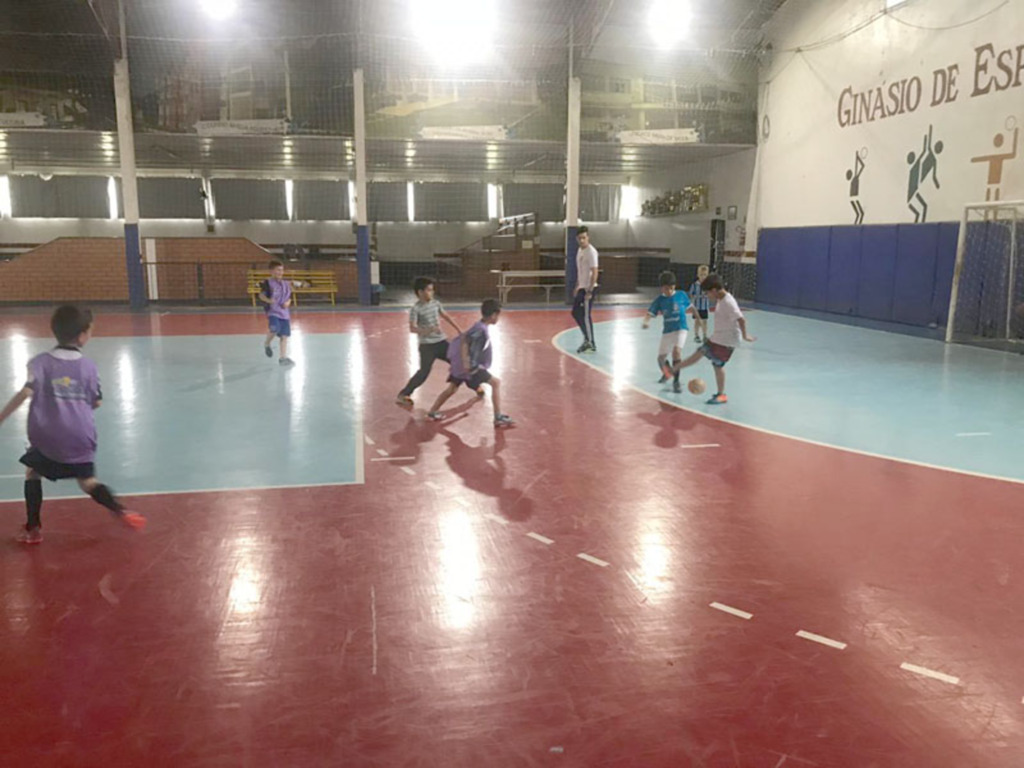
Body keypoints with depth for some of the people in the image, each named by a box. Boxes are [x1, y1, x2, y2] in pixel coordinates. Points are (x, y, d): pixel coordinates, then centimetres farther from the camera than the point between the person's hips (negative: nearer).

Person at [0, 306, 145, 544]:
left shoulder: (41, 362, -4)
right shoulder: (89, 366, 2)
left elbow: (25, 393, -16)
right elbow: (97, 402, 7)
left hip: (47, 437, -1)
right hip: (81, 437, 1)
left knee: (33, 472, 23)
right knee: (88, 481, 17)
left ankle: (33, 529, 21)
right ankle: (119, 510, -6)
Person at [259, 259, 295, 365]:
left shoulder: (286, 284, 10)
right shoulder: (268, 283, -5)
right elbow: (261, 295, -3)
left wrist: (288, 303, -3)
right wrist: (268, 300, -22)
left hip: (284, 313, 5)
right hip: (273, 312, -5)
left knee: (285, 335, 3)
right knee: (275, 328, -27)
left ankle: (283, 357, 12)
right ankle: (267, 343, 6)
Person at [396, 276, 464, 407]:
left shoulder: (435, 303, 4)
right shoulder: (416, 309, -14)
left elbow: (446, 316, 19)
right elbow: (412, 328, -23)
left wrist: (459, 329, 19)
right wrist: (429, 329, -35)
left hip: (442, 341, 6)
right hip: (427, 345, -6)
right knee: (424, 372, -12)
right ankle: (403, 395, -2)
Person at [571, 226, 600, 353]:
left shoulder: (591, 252, -16)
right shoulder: (580, 250, 11)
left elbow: (594, 272, -20)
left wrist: (590, 291, -22)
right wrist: (577, 287, 20)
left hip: (589, 288, -9)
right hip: (581, 288, 9)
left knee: (585, 316, -5)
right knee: (575, 313, 13)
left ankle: (591, 344, 5)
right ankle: (587, 339, 24)